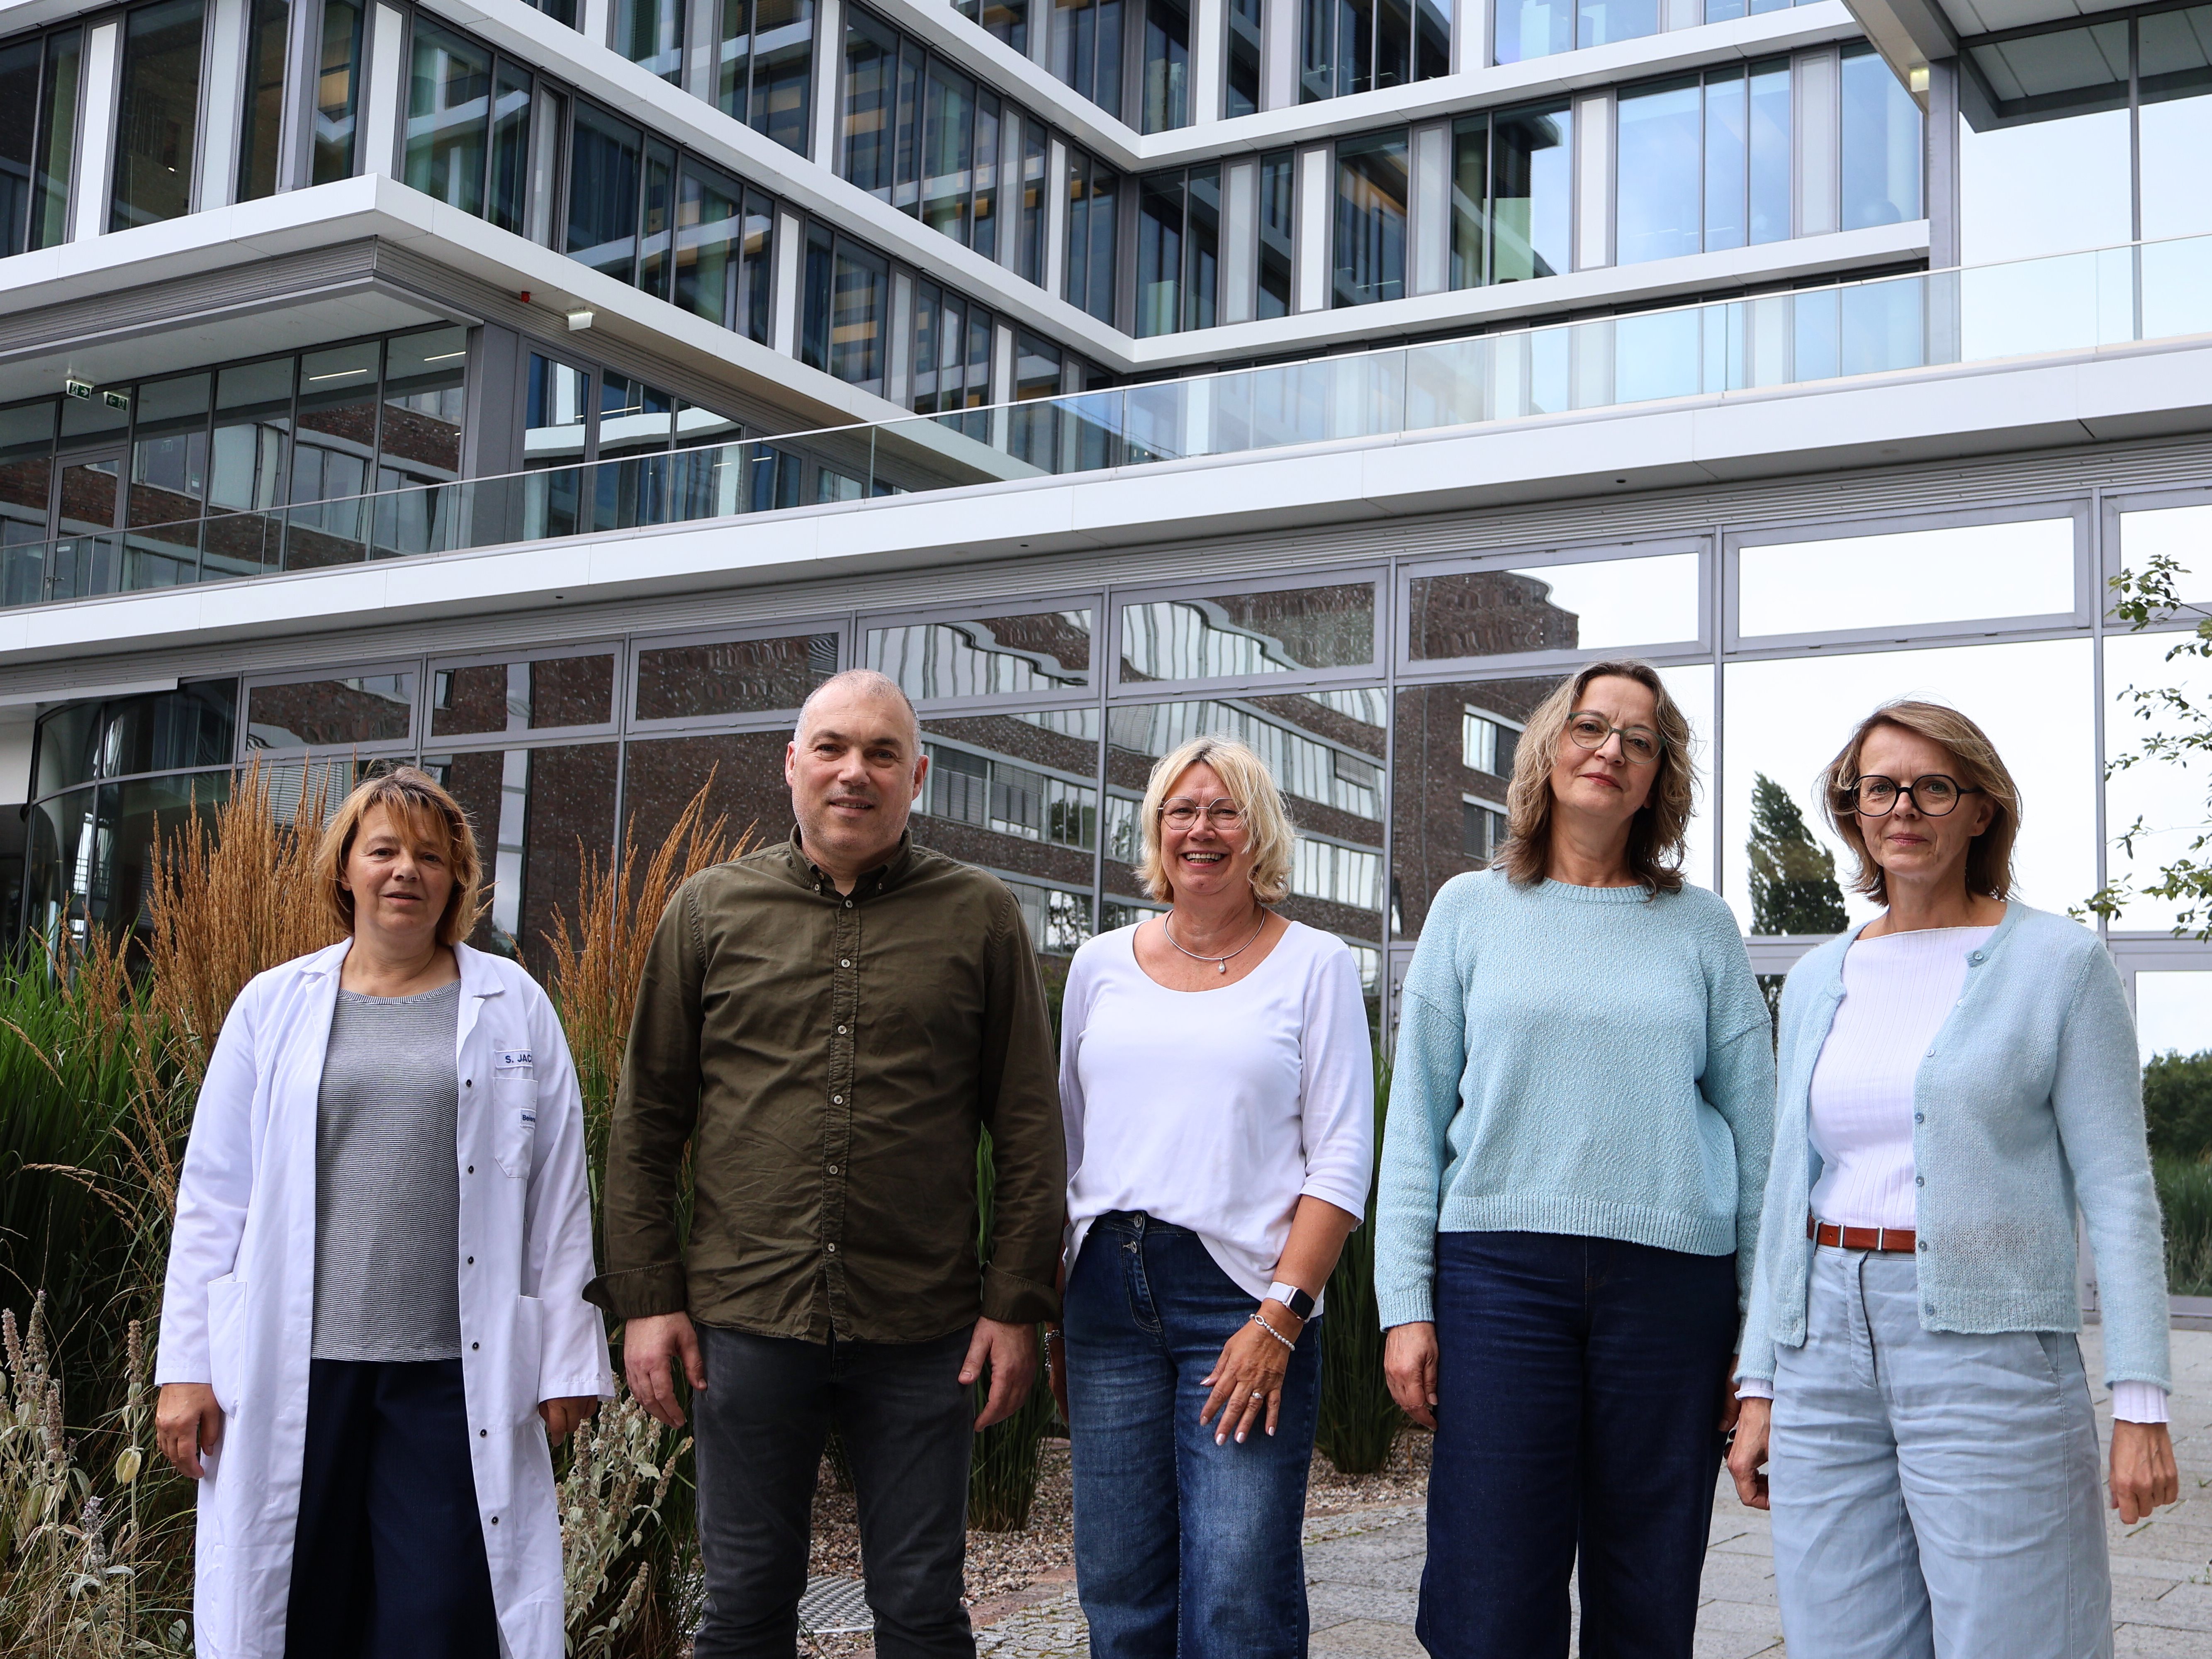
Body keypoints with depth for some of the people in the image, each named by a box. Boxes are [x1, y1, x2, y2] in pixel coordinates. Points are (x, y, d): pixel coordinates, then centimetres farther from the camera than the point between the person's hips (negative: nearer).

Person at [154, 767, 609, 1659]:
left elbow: (559, 1196, 4)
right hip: (293, 1373, 1)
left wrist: (569, 1359, 1)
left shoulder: (512, 1007, 6)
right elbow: (213, 1196, 8)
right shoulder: (274, 1006, 8)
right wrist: (186, 1366, 3)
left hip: (454, 1375, -1)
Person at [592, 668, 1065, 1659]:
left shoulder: (981, 918, 3)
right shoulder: (711, 910, 6)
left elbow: (1031, 1134, 3)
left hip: (923, 1335, -1)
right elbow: (645, 1124, 8)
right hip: (746, 1321, 1)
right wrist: (645, 1298, 2)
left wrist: (1017, 1305, -1)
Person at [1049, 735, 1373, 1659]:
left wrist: (1281, 1316, -13)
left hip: (1242, 1296, -3)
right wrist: (1055, 1321, 12)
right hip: (1109, 1295, 4)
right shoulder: (1101, 966, 13)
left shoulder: (1313, 965, 3)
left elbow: (1341, 1161, -3)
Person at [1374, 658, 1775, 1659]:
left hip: (1673, 1278, 1)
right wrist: (1406, 1305, -1)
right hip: (1500, 1271, 0)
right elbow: (1416, 1120, 7)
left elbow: (1756, 1133, 9)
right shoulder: (1471, 910, 9)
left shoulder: (1701, 928, 10)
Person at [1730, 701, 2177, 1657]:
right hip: (1826, 1346, 4)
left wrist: (2142, 1403, -9)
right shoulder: (1817, 981, 13)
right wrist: (1760, 1388, 11)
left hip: (1987, 1349, -4)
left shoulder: (2058, 962, 0)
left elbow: (2118, 1188, -3)